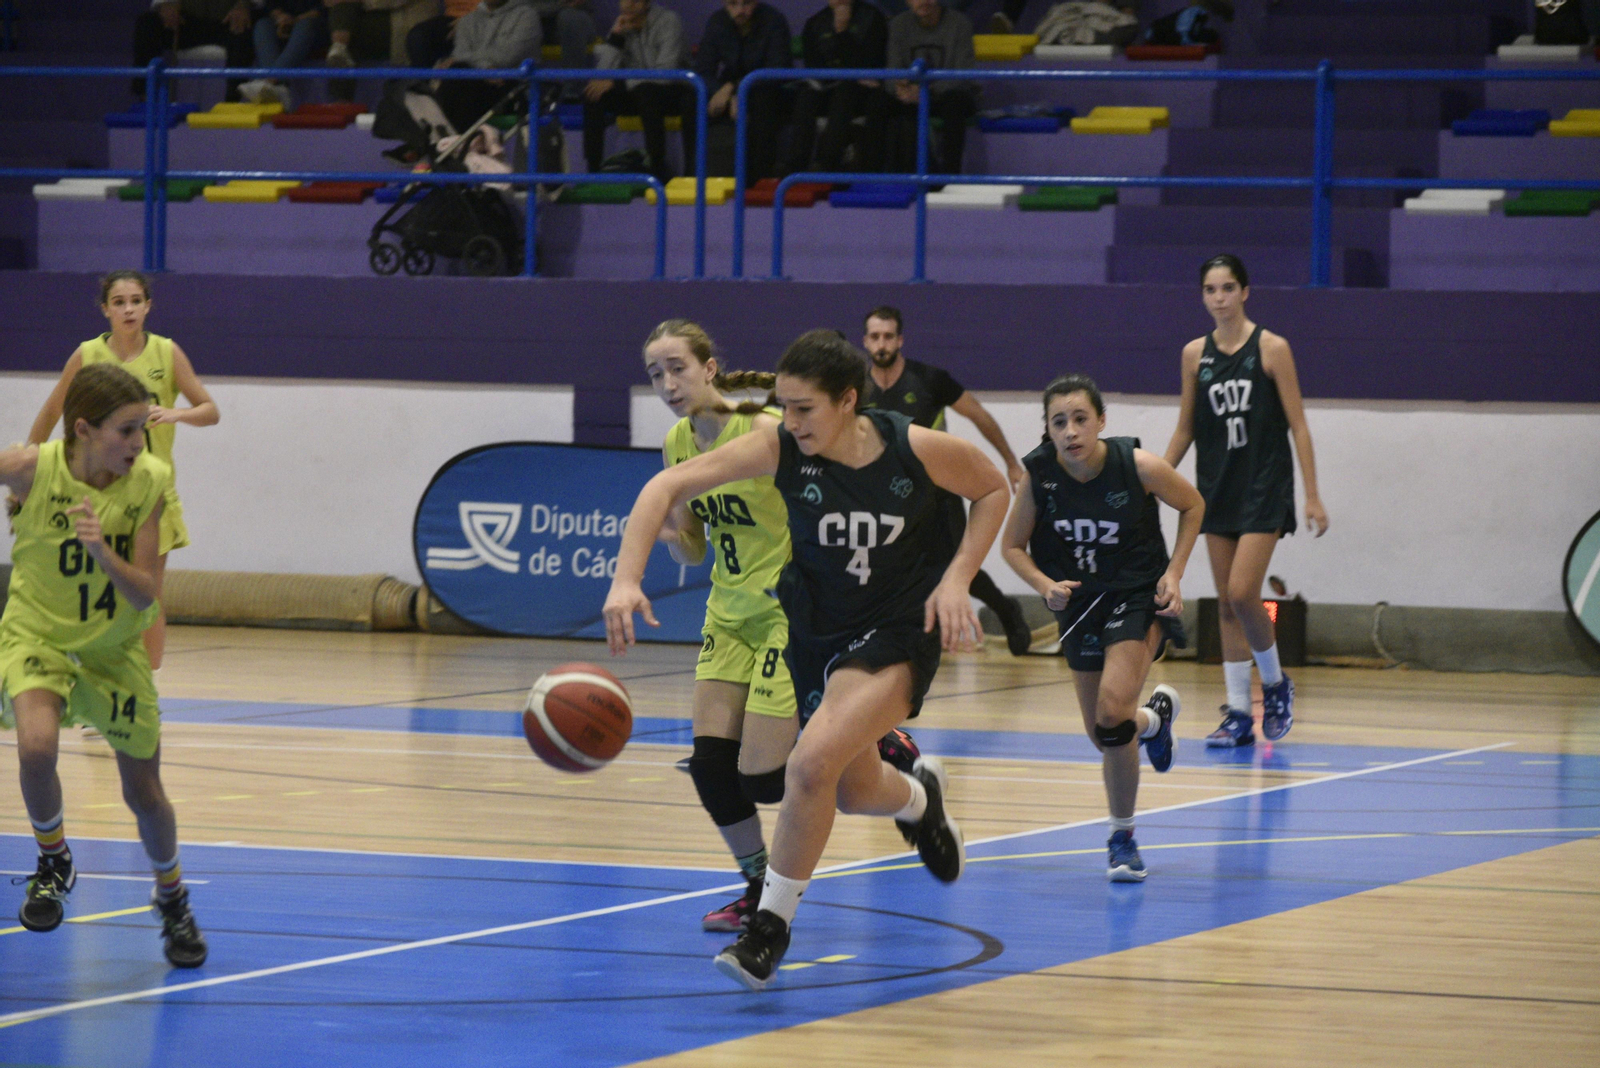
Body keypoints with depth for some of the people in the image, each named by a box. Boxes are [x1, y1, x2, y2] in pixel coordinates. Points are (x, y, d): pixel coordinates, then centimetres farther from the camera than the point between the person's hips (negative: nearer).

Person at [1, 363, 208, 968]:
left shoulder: (150, 481, -18)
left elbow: (144, 594, -19)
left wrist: (103, 552, -36)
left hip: (113, 646, 2)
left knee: (144, 792, 11)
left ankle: (171, 897, 41)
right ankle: (54, 862, -3)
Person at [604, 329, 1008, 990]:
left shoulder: (916, 450, -20)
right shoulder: (778, 449, -18)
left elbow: (993, 490, 0)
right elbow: (667, 487, -20)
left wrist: (956, 578, -12)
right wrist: (627, 578, -34)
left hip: (899, 630, -4)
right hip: (816, 629, 4)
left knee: (814, 762, -24)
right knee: (854, 792, 17)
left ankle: (771, 926, -8)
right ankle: (920, 796, 55)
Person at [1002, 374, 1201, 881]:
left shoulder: (1138, 466, -20)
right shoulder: (1039, 475, -15)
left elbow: (1192, 505, 0)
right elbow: (1013, 545, 0)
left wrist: (1174, 573, -9)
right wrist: (1046, 586, -18)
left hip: (1138, 597, -4)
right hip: (1079, 602, 4)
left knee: (1111, 712, -22)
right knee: (1103, 736, 9)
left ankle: (1123, 836, -2)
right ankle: (1154, 716, 47)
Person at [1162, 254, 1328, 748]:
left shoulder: (1271, 349, -5)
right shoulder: (1195, 354, 6)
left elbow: (1297, 426, -5)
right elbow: (1185, 430, 14)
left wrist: (1313, 495, -9)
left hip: (1264, 487, -5)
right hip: (1217, 487, 5)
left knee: (1242, 593, -16)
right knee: (1226, 605, 4)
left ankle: (1276, 684, 7)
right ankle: (1238, 714, 8)